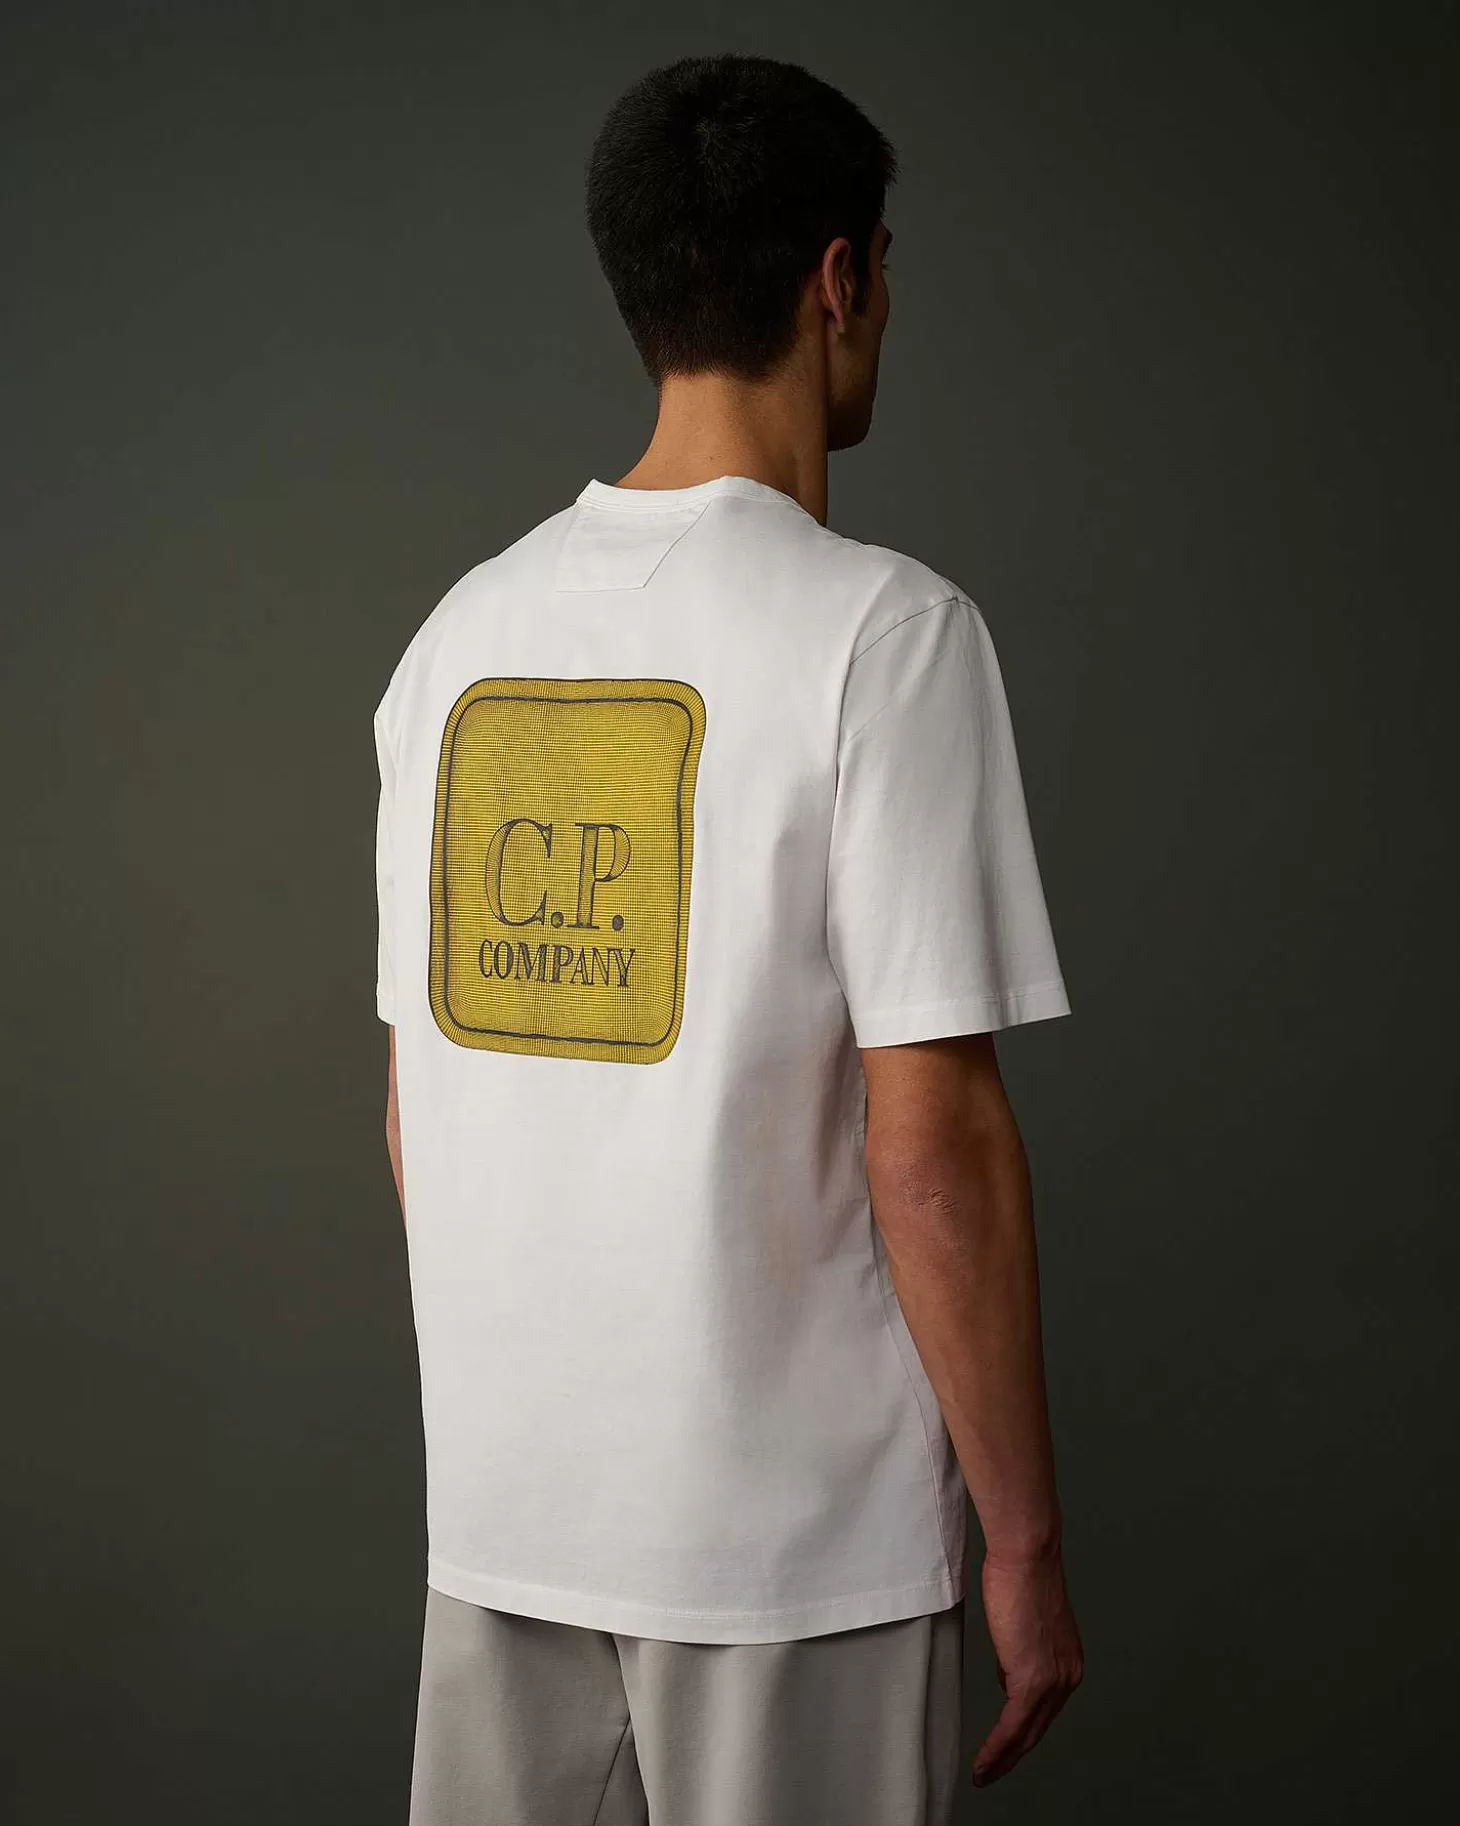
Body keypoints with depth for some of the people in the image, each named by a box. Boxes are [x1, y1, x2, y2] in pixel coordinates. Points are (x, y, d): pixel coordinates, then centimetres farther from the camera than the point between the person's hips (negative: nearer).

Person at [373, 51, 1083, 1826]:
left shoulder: (461, 632, 5)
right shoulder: (882, 630, -14)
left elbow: (418, 1105, 11)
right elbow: (931, 1143, -17)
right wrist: (1024, 1545, -8)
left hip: (494, 1518, 6)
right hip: (790, 1533, -6)